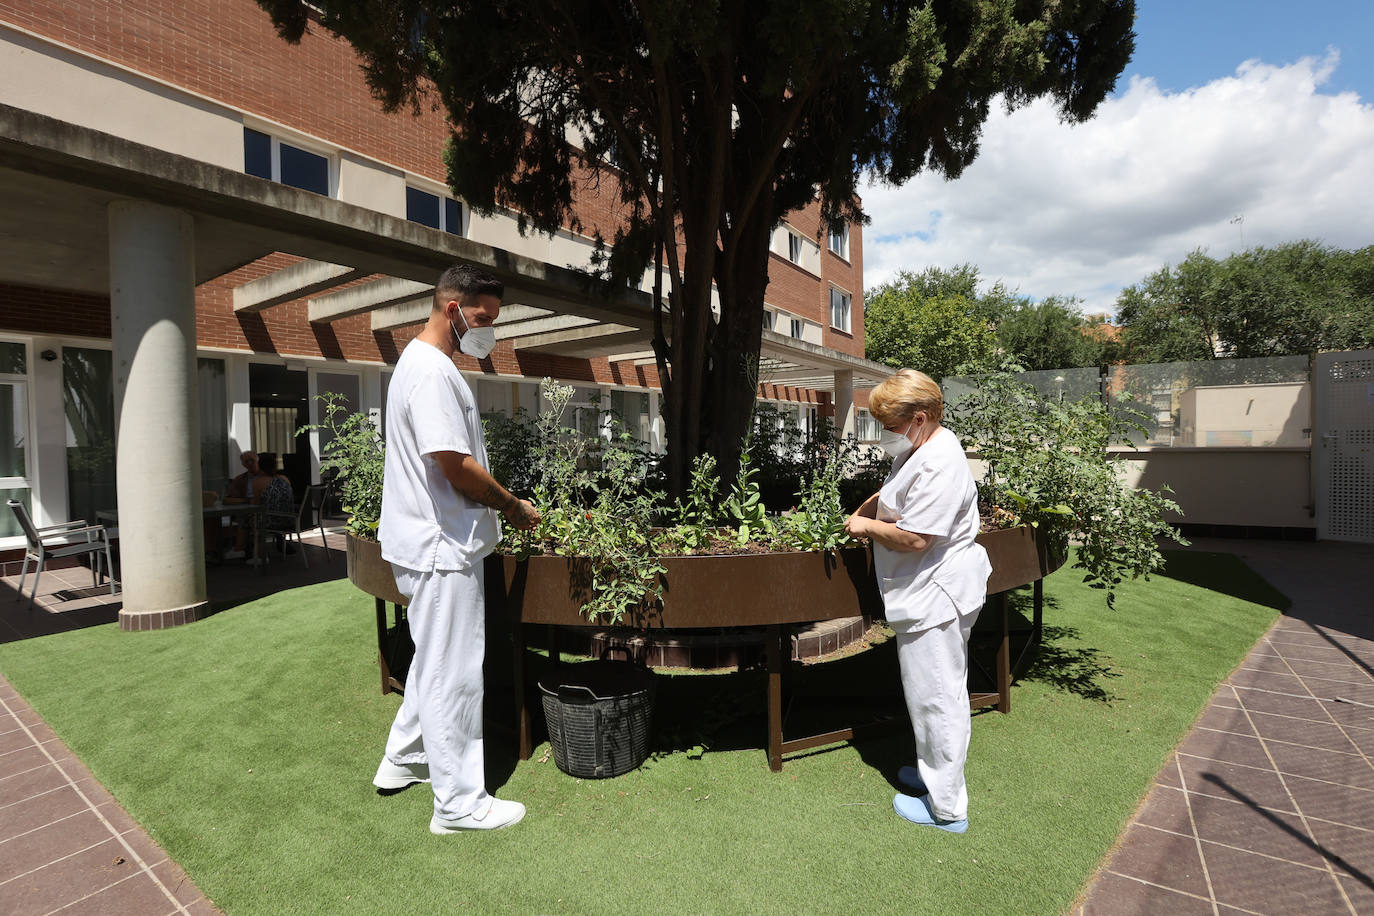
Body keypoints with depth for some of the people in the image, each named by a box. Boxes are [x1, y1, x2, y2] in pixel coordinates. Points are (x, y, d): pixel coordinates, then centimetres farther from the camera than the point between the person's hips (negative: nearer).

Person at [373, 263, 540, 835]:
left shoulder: (422, 363, 16)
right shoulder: (432, 371, -19)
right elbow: (457, 466, -24)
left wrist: (497, 505, 10)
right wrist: (514, 507, -10)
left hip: (433, 544, 11)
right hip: (442, 549, -11)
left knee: (434, 659, 23)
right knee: (453, 671, 0)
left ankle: (403, 760, 39)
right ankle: (459, 803, 14)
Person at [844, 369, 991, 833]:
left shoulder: (938, 466, -26)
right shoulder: (924, 448, 8)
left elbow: (913, 538, -28)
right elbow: (893, 495, 25)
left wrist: (867, 526, -12)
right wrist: (861, 514, 9)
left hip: (936, 596, -11)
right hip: (931, 592, 11)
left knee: (936, 696, 2)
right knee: (937, 694, 22)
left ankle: (946, 807, 18)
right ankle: (934, 772, 40)